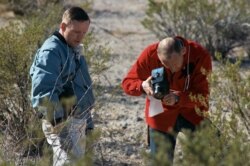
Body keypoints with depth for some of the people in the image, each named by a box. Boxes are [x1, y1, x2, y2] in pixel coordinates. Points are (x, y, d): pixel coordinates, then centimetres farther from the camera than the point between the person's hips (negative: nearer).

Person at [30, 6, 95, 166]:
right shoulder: (51, 52, -17)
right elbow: (43, 93, -28)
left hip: (79, 122, 10)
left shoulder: (75, 51, 15)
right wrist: (57, 120, -35)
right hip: (62, 123, -10)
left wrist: (88, 123, 24)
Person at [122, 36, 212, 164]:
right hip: (161, 115, 1)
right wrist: (142, 86, -36)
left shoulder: (200, 56, -25)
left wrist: (178, 98, -42)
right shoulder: (150, 54, -22)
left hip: (193, 113, 0)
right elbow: (127, 82, -13)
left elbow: (203, 95, -23)